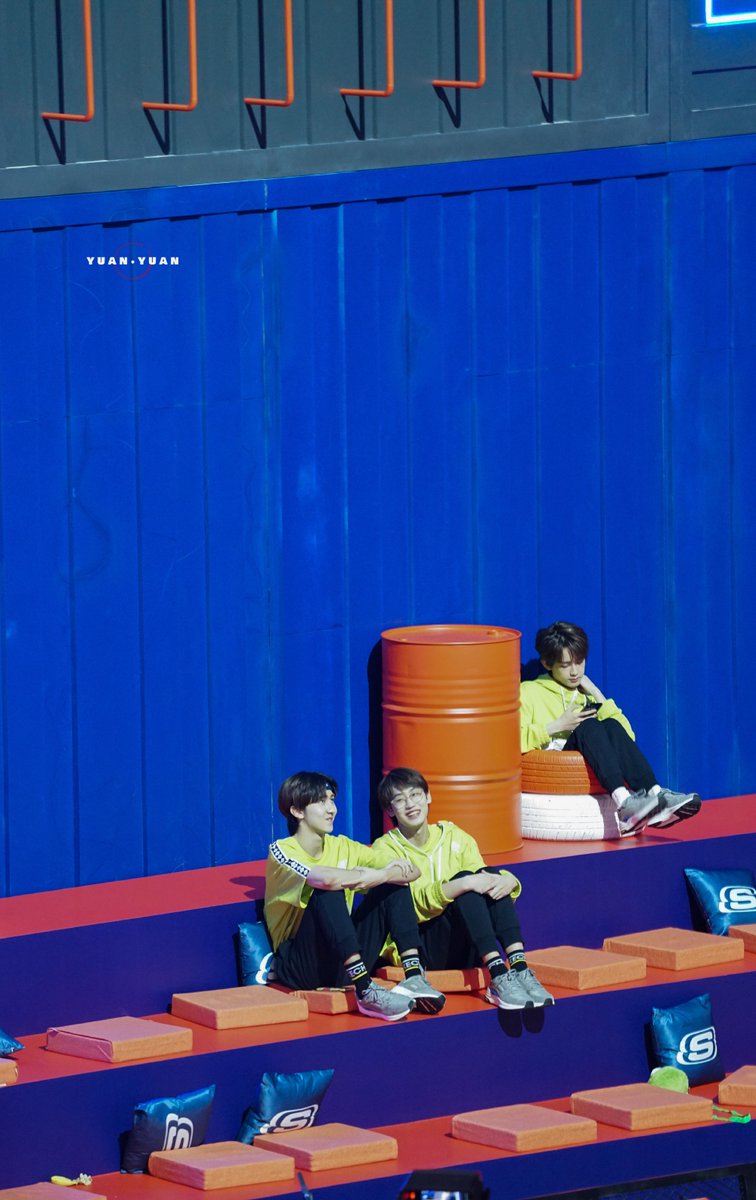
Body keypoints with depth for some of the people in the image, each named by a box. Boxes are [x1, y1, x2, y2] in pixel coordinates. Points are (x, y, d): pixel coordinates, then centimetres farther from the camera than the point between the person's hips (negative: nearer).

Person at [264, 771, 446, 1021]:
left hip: (346, 965, 6)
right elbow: (326, 878, -31)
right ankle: (365, 991, -41)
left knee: (394, 884, -5)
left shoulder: (342, 847, 11)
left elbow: (410, 871, 5)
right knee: (329, 892, -31)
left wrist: (395, 873, -18)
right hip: (300, 968, -6)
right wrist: (381, 874, -18)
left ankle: (413, 977, -19)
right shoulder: (281, 851, -9)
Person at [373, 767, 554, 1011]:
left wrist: (509, 881, -19)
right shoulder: (386, 849, -2)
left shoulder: (453, 836, 13)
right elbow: (414, 902, -17)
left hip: (466, 951, 4)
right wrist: (464, 885, -31)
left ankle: (519, 969, -33)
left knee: (492, 875, -18)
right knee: (464, 879, -26)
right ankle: (499, 978, -40)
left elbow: (484, 881, 5)